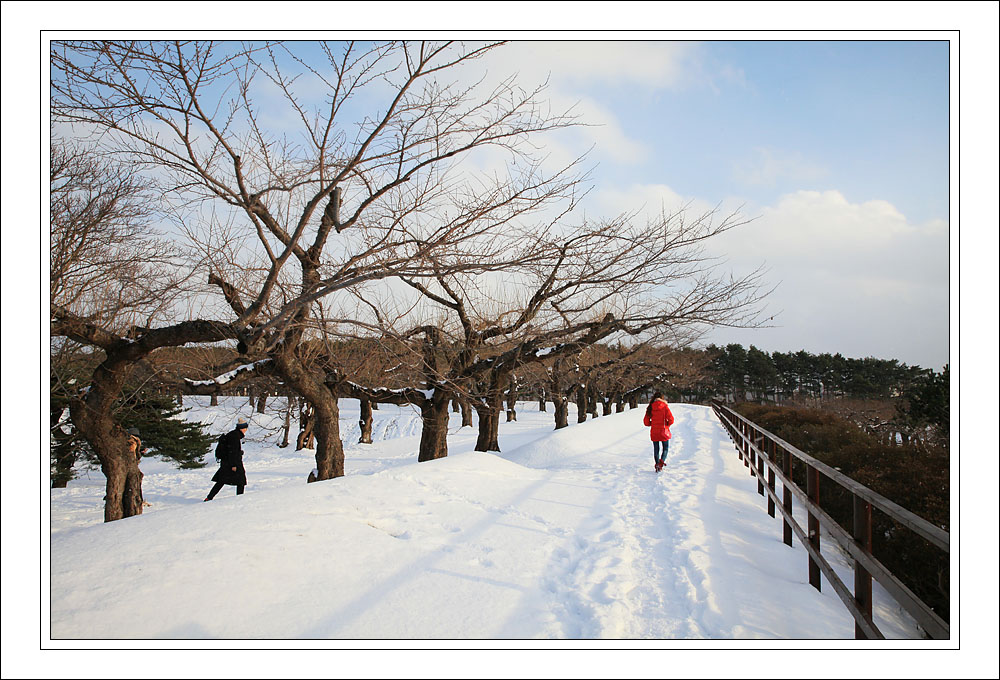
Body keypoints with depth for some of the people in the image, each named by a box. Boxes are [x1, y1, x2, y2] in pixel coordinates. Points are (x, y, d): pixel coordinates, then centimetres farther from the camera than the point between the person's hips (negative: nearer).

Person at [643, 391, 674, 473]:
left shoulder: (650, 408, -2)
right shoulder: (664, 407, -9)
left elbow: (646, 422, 0)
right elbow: (671, 419, -12)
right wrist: (667, 425, 7)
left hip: (654, 432, 2)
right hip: (664, 432, -2)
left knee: (656, 449, 15)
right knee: (665, 449, 10)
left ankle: (657, 464, 10)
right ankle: (662, 461, -12)